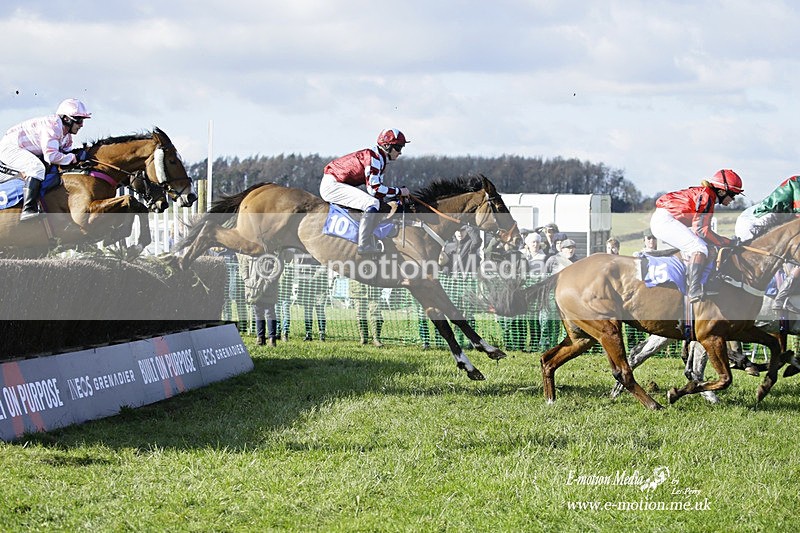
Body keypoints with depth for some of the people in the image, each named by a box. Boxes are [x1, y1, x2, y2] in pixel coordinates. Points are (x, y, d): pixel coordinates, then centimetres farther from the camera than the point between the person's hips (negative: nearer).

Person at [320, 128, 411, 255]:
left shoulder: (380, 159, 12)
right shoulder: (373, 157, -19)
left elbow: (378, 186, 13)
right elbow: (374, 189, -24)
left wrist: (394, 198, -2)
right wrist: (398, 192, -15)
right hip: (332, 185, -11)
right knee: (373, 204, -24)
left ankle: (371, 246, 12)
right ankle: (364, 246, -22)